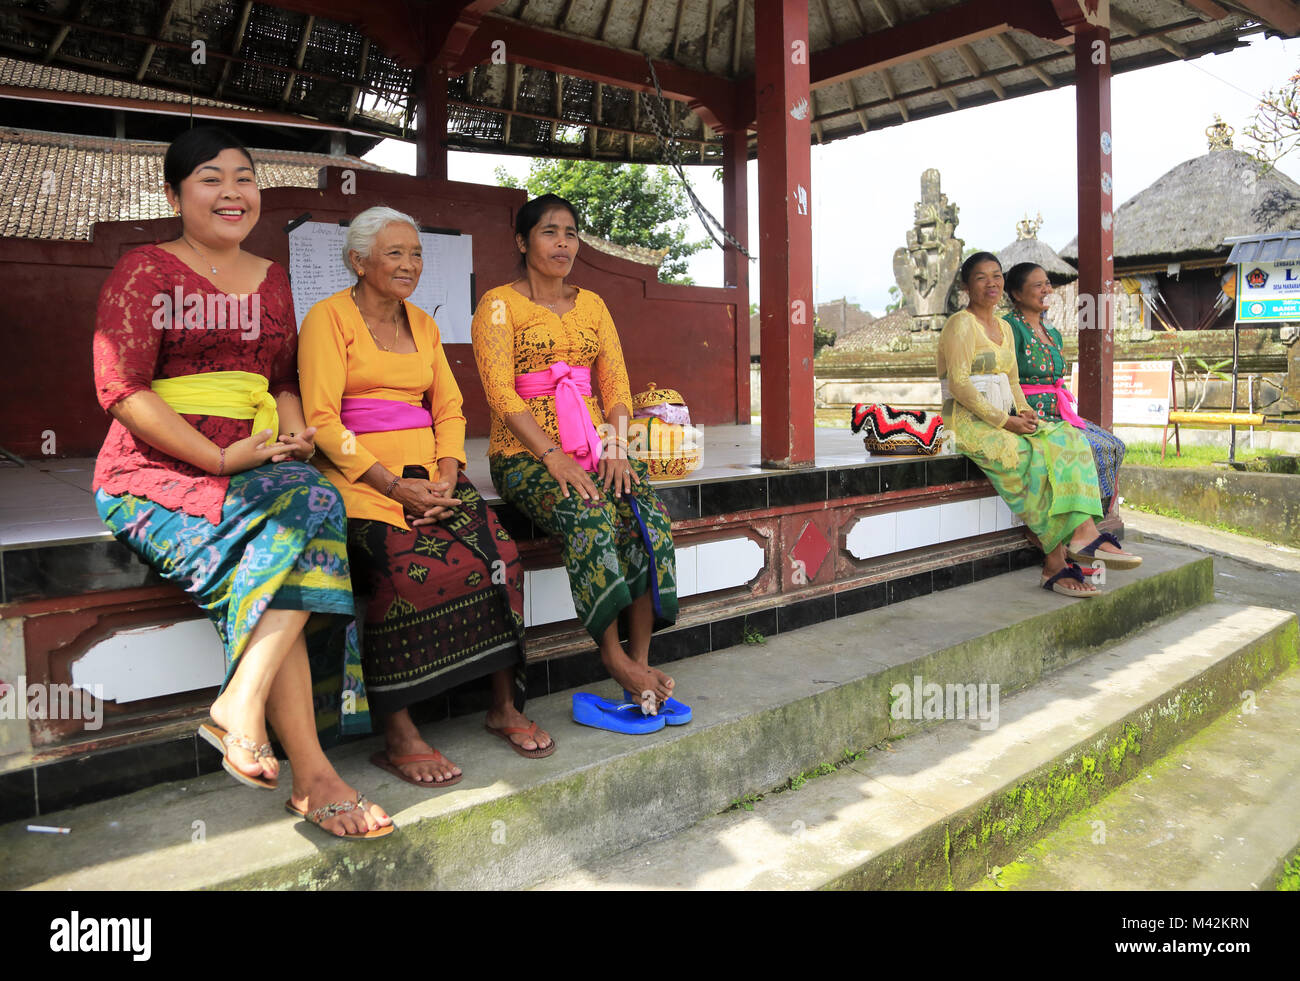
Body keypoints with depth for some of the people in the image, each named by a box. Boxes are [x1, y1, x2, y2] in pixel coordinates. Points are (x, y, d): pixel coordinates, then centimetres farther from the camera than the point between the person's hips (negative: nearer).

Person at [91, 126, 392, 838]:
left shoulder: (271, 279, 20)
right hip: (158, 472, -5)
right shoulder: (145, 271, 2)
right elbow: (121, 390, -8)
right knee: (294, 525, -31)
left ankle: (241, 700, -31)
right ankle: (310, 772, -31)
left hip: (258, 466, 5)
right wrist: (220, 457, -17)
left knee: (316, 499, -31)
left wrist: (294, 433, -1)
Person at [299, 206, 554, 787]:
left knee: (497, 552, -20)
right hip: (361, 477, -5)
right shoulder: (329, 318, 0)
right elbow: (323, 422, -9)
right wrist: (393, 484, -17)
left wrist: (447, 474, -4)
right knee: (410, 565, -32)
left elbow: (448, 409, 16)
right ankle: (397, 736, -22)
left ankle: (504, 706, -8)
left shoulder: (423, 325, 20)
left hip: (429, 473, 5)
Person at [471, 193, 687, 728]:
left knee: (648, 516, -24)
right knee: (590, 516, -33)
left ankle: (639, 663, -20)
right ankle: (615, 660, -23)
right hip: (525, 455, -4)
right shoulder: (499, 305, 3)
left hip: (594, 448, 5)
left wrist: (616, 446, -8)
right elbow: (502, 394, -9)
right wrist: (554, 456, -21)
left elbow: (616, 385, 12)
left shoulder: (592, 305, 20)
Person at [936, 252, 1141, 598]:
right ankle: (1055, 561, -24)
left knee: (1067, 439, -16)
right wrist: (1004, 420, -17)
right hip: (969, 420, -7)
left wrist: (1024, 411, 1)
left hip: (1006, 418, 8)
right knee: (1035, 458, -26)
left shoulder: (1004, 328, 21)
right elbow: (959, 384, -15)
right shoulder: (960, 324, -6)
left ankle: (1084, 532, -25)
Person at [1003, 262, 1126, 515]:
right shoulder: (1010, 327, -8)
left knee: (1115, 446, -4)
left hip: (1057, 414, 9)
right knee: (1093, 447, -21)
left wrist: (1069, 415, 11)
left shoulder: (1053, 333, 20)